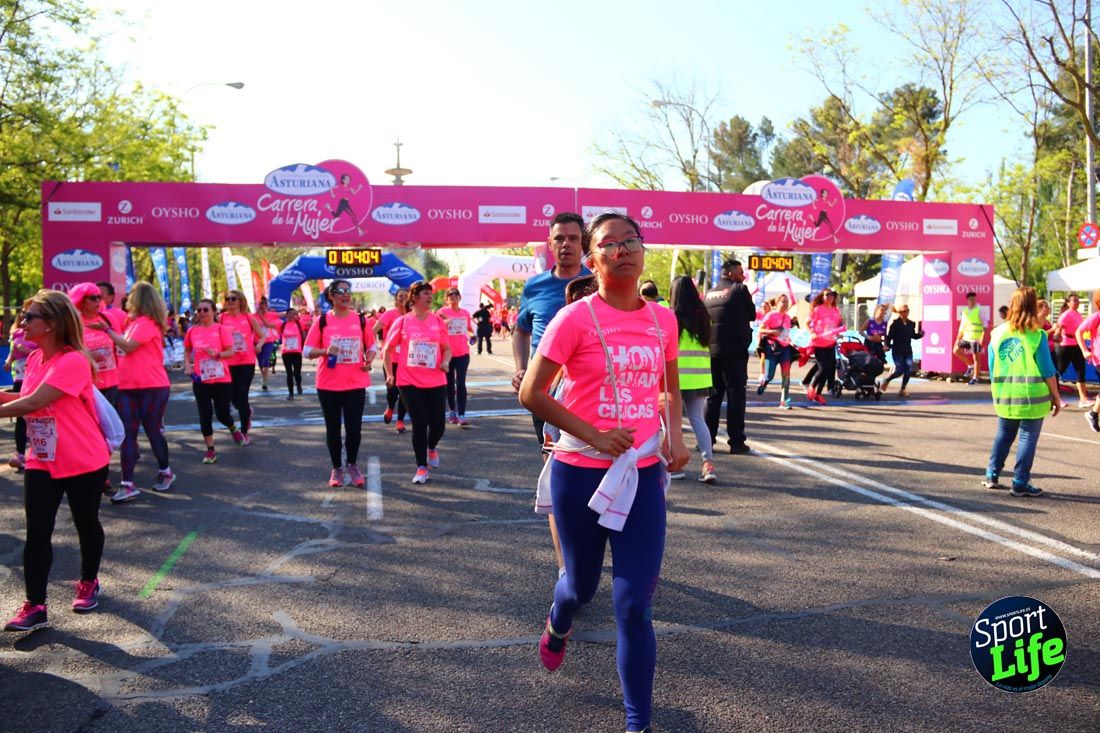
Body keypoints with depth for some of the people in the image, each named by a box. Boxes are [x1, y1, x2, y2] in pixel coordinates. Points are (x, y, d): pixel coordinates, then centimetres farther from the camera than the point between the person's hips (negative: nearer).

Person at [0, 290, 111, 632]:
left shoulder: (73, 361, -22)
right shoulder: (35, 358, 5)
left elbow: (33, 403, -27)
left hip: (84, 463, -6)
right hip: (41, 462, 6)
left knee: (86, 525, 12)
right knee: (37, 533, 0)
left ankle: (89, 583, 34)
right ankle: (34, 607, 4)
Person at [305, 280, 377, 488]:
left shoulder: (361, 320, 3)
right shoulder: (322, 321, -1)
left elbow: (371, 345, 12)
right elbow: (307, 351, 1)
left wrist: (369, 360, -8)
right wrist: (325, 351, -18)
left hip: (356, 383, 0)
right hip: (328, 384, 0)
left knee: (354, 428, -3)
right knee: (333, 428, 8)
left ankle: (352, 465, 21)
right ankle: (337, 468, 24)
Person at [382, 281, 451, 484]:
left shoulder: (438, 321, 4)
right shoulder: (402, 322, -1)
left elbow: (447, 348, 12)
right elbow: (387, 349, 7)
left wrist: (446, 362, -8)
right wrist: (389, 374, -1)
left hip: (436, 382, 2)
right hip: (410, 381, -2)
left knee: (438, 425, 1)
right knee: (419, 424, -4)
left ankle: (431, 448, 37)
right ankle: (422, 468, 12)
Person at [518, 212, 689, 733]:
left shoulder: (663, 320, 2)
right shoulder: (574, 319, -11)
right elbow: (531, 394, -10)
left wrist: (674, 434, 0)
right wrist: (593, 434, -16)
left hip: (643, 474, 3)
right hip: (579, 473, -2)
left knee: (634, 604, 0)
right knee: (582, 584, 18)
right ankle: (558, 626, 56)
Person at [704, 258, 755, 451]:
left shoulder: (709, 293, 12)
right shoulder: (739, 290, -5)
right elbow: (752, 315, 0)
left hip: (712, 350, 6)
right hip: (735, 350, -6)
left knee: (713, 394, 13)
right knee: (735, 394, -1)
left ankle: (707, 437, 12)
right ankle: (736, 441, -1)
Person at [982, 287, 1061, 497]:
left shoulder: (997, 333, 3)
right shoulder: (1036, 335, -8)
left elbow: (992, 369, 8)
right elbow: (1047, 371, -6)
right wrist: (1056, 396, 3)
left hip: (1004, 397, 4)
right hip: (1032, 396, -4)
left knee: (1003, 435, 18)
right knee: (1028, 438, 4)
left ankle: (992, 475, 19)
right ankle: (1020, 483, 7)